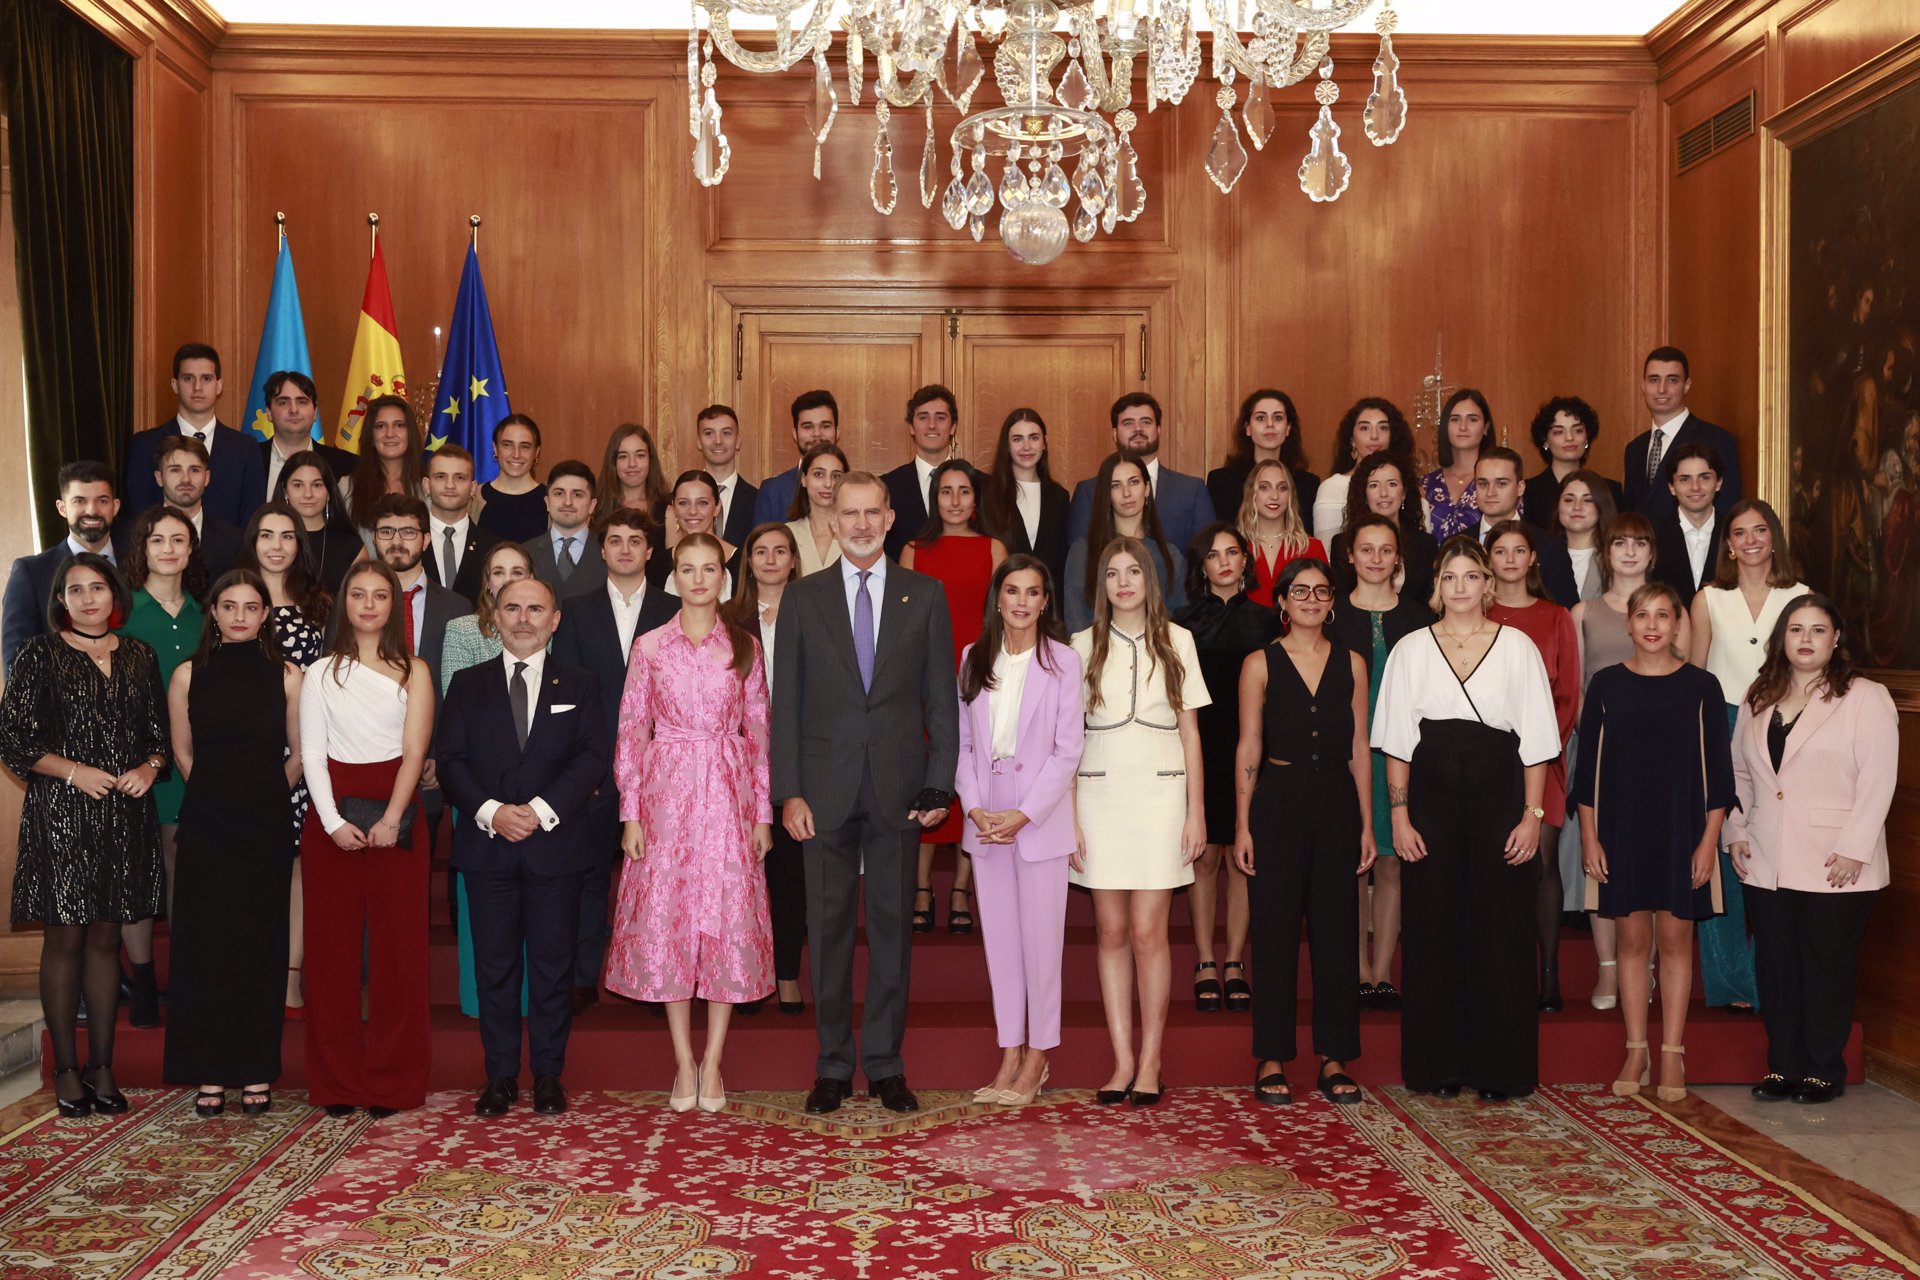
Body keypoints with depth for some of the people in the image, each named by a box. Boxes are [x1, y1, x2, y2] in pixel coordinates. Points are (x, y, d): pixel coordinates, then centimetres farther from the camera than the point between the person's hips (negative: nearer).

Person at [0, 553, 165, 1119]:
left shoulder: (139, 656, 11)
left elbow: (162, 729, 15)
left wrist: (150, 766, -4)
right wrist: (75, 772, -14)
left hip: (125, 815, 3)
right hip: (60, 815, -3)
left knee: (105, 939, 8)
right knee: (65, 940, 1)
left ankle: (102, 1067, 14)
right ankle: (66, 1069, 9)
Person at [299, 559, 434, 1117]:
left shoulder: (413, 672, 7)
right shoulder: (321, 674, 10)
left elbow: (414, 752, -2)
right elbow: (312, 754, 3)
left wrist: (391, 817, -15)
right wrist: (332, 821, -10)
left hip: (397, 816, -1)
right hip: (332, 815, 1)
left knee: (397, 946, -2)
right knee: (332, 947, 2)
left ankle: (392, 1081, 6)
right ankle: (336, 1084, 10)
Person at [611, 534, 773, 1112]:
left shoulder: (745, 646, 5)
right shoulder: (650, 647, 4)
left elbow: (758, 732, 7)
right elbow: (632, 732, 4)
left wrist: (763, 812, 3)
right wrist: (630, 812, -2)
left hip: (728, 796, 0)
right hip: (667, 797, 0)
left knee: (729, 923, -1)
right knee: (667, 922, 1)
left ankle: (713, 1063, 9)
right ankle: (684, 1064, 11)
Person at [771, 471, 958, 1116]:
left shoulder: (925, 595, 6)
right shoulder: (803, 598, 6)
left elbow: (942, 698, 5)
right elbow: (786, 701, 3)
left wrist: (939, 784, -3)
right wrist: (788, 791, -5)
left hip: (898, 788, 0)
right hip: (826, 789, 0)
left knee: (892, 925, 6)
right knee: (828, 927, 5)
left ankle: (886, 1064, 17)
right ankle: (834, 1065, 16)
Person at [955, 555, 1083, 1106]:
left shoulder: (1063, 660, -4)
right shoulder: (974, 658, 8)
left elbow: (1068, 749, -7)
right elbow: (962, 740, 7)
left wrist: (1023, 815, -13)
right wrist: (975, 808, -5)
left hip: (1040, 817, -4)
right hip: (985, 817, 4)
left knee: (1041, 936, 0)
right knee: (998, 936, 8)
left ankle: (1038, 1055, 11)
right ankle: (1010, 1051, 17)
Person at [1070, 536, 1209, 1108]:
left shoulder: (1176, 641, 6)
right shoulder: (1084, 646, 6)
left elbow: (1190, 732, 7)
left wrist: (1197, 812, 2)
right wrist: (1068, 818, -1)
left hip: (1160, 794, -1)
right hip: (1100, 796, 1)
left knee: (1148, 932, -5)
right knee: (1112, 932, 2)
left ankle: (1150, 1061, 4)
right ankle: (1122, 1061, 8)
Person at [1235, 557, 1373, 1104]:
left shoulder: (1351, 663, 8)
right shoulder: (1260, 664, 1)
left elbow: (1359, 748, 8)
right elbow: (1248, 748, 0)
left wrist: (1367, 824, 5)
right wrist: (1242, 826, -5)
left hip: (1337, 802, 2)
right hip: (1278, 801, -2)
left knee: (1337, 931, 4)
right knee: (1276, 931, 2)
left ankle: (1334, 1060, 13)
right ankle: (1272, 1060, 11)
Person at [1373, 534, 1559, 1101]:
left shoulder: (1517, 647, 5)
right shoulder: (1411, 649, 7)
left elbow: (1535, 741, 3)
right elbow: (1397, 741, 5)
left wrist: (1532, 814, -5)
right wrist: (1399, 814, -3)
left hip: (1497, 796, -1)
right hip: (1431, 796, 1)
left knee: (1501, 929, 0)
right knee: (1433, 930, 3)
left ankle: (1499, 1069, 10)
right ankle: (1436, 1068, 12)